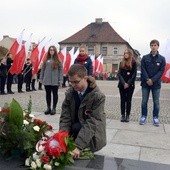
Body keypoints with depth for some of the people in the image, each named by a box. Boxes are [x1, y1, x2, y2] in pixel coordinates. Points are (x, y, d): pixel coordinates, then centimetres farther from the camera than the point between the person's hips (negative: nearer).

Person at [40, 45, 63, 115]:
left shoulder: (58, 60, -2)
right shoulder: (46, 60, 7)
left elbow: (60, 70, -4)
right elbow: (43, 69, 9)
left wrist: (60, 80, -9)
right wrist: (41, 78, 5)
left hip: (55, 81, -3)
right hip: (46, 80, 3)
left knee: (55, 94, 6)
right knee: (48, 94, 10)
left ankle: (54, 108, 15)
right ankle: (48, 108, 21)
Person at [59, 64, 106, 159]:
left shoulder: (98, 97, -23)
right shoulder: (69, 93, -7)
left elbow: (92, 123, -29)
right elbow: (65, 117, -10)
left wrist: (78, 146, -38)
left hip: (91, 135, -4)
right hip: (75, 128, 4)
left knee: (77, 128, -32)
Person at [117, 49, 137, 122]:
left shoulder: (133, 63, 0)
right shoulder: (121, 63, 8)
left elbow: (134, 75, -5)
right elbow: (119, 74, 1)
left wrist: (128, 83, -12)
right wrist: (123, 83, -11)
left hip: (130, 85, -2)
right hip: (122, 85, 2)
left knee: (128, 100, 2)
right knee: (122, 100, 3)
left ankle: (127, 115, 8)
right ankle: (123, 115, 8)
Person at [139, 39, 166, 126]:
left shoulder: (162, 59, 3)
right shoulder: (145, 58, 4)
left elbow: (161, 71, -4)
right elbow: (143, 69, -2)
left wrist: (152, 80, -15)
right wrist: (147, 79, -15)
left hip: (156, 83, 0)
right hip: (145, 83, 0)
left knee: (156, 102, 5)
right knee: (144, 101, 5)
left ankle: (155, 117, 16)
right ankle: (143, 116, 16)